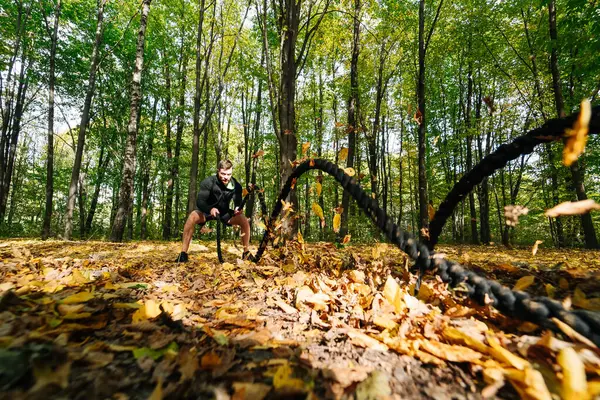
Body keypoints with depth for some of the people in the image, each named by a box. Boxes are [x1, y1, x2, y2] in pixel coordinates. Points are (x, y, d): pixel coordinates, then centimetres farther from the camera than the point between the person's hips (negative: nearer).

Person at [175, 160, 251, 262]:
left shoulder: (236, 186, -17)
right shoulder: (208, 182, -25)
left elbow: (238, 202, -12)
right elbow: (199, 202, -29)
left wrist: (238, 209, -38)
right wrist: (210, 209, -51)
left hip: (224, 212, 2)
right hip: (207, 210, -2)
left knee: (244, 221, -22)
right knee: (192, 217, -35)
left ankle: (246, 252, -8)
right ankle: (183, 253, -27)